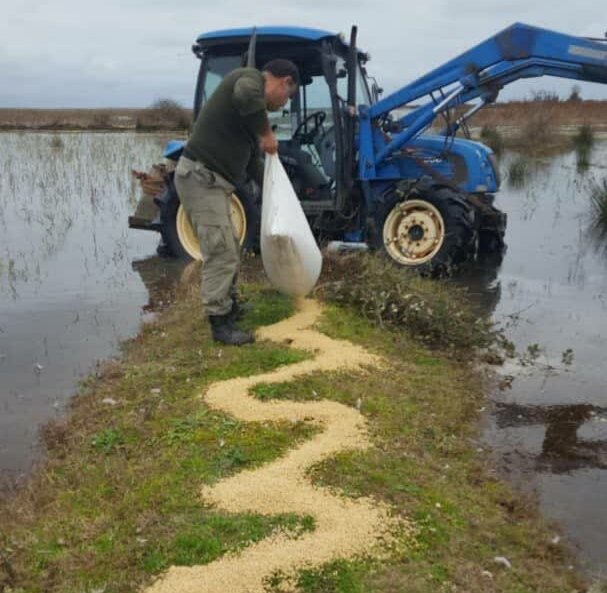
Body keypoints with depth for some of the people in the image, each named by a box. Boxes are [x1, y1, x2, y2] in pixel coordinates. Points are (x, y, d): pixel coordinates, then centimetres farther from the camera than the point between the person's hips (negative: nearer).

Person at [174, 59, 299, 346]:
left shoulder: (252, 113, 21)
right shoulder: (250, 77, -5)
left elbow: (252, 162, 27)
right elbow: (247, 96, -32)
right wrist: (267, 133, -18)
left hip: (212, 181, 10)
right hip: (200, 177, -10)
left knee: (229, 250, 21)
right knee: (220, 253, -8)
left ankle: (228, 305, 37)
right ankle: (220, 324, 1)